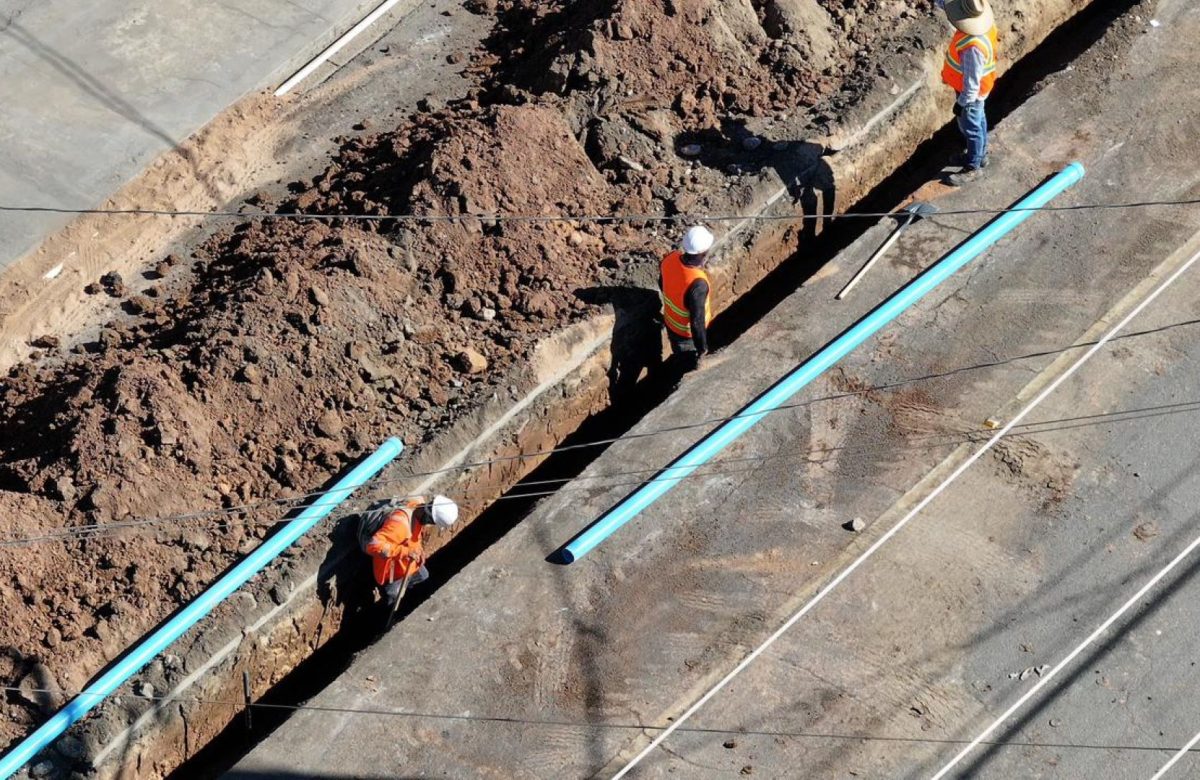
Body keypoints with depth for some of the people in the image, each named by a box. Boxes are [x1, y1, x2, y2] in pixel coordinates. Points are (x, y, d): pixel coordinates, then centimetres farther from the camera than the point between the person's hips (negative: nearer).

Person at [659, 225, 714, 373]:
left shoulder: (670, 259, -22)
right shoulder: (697, 284, -43)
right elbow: (697, 322, -32)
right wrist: (702, 347, -16)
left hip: (670, 322, 6)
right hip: (688, 333, -6)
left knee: (679, 356, 35)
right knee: (689, 368, 23)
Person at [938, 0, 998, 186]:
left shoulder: (973, 47, -43)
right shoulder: (983, 17, -19)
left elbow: (971, 82, -30)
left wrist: (962, 103, -18)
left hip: (972, 93, -8)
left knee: (971, 129, 14)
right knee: (978, 121, 28)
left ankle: (973, 167, 35)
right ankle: (979, 155, 49)